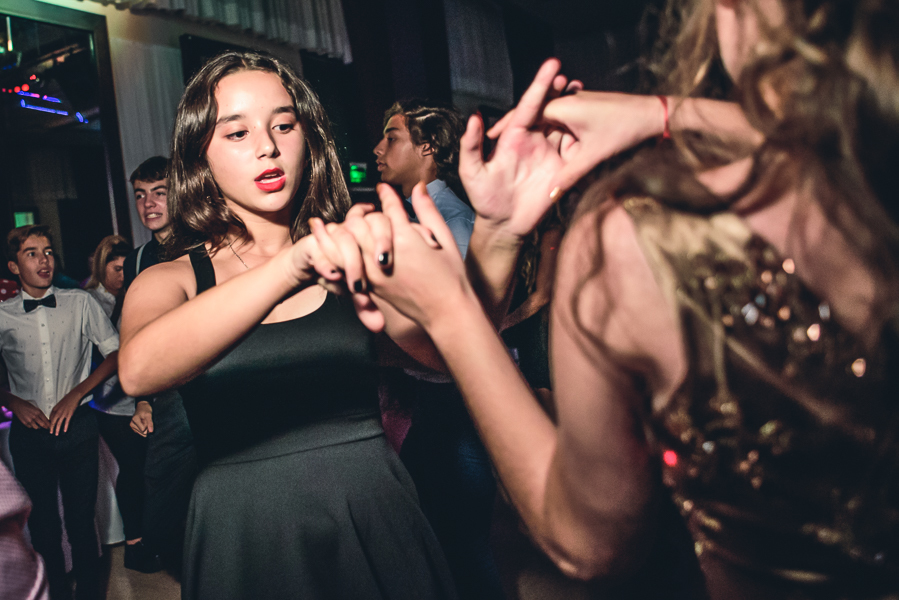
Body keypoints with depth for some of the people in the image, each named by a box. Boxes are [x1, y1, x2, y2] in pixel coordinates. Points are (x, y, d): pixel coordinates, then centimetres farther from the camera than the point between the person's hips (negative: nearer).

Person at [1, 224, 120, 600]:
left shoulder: (80, 303, 0)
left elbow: (116, 354, 1)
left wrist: (76, 393, -7)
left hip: (77, 427, -1)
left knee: (81, 520, 7)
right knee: (43, 524, 12)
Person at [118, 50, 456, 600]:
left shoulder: (349, 263, 0)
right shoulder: (170, 281, -1)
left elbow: (450, 352, -17)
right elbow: (139, 370, -24)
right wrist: (293, 265, -36)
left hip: (375, 520, 1)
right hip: (243, 539, 0)